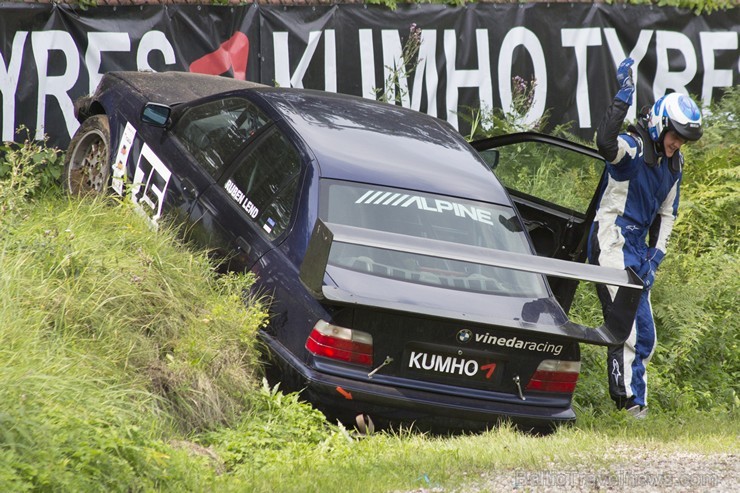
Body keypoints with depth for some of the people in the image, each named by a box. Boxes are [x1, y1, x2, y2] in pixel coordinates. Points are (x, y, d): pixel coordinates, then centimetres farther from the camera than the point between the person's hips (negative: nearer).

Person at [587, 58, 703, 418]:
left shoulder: (673, 164, 13)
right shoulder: (632, 146, -12)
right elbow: (605, 142, -36)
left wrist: (656, 255, 7)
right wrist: (624, 95, -37)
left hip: (639, 249, 9)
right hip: (612, 242, -9)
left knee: (644, 335, 9)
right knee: (629, 323, -18)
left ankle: (635, 405, 16)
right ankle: (629, 400, -18)